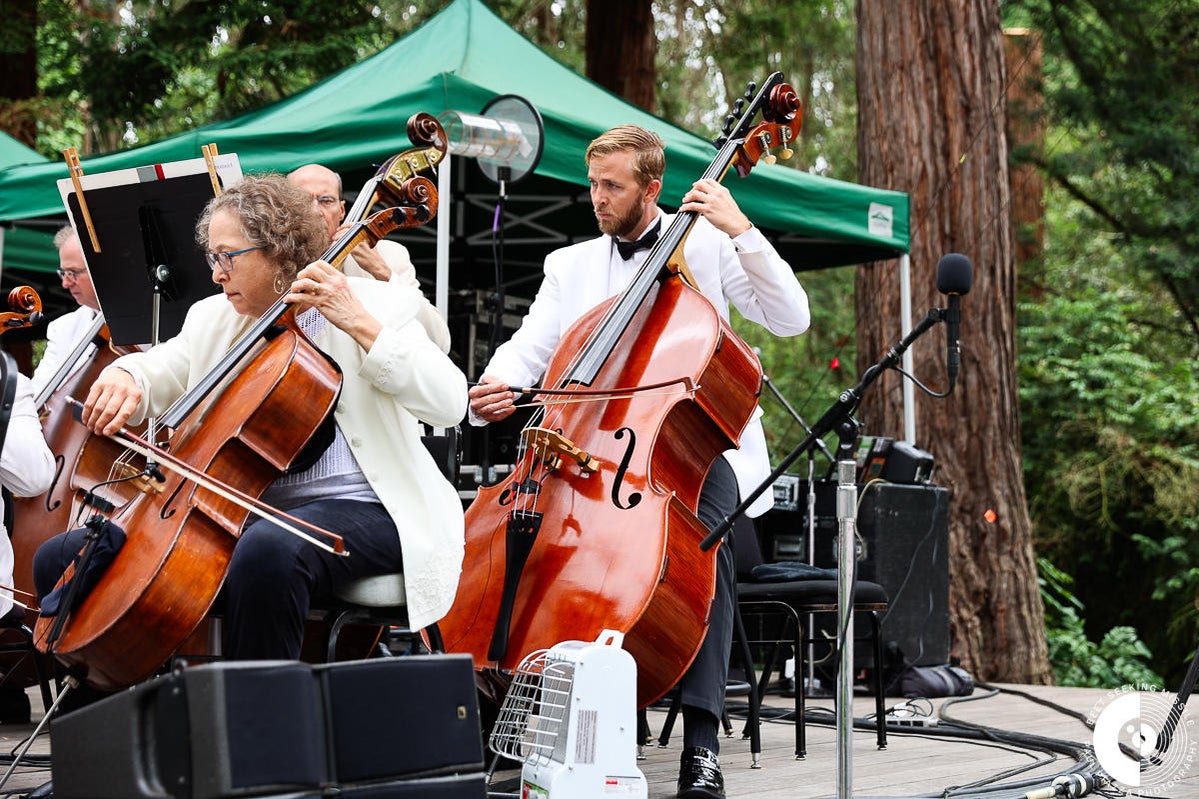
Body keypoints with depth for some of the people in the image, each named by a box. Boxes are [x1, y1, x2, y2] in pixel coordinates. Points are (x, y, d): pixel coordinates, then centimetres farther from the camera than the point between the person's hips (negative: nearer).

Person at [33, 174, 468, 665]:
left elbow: (449, 403, -14)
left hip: (357, 511, -6)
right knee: (60, 559, -4)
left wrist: (361, 325, -20)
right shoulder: (214, 319, 15)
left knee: (267, 550, -42)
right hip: (234, 514, 6)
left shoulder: (376, 304, -2)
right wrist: (121, 376, -8)